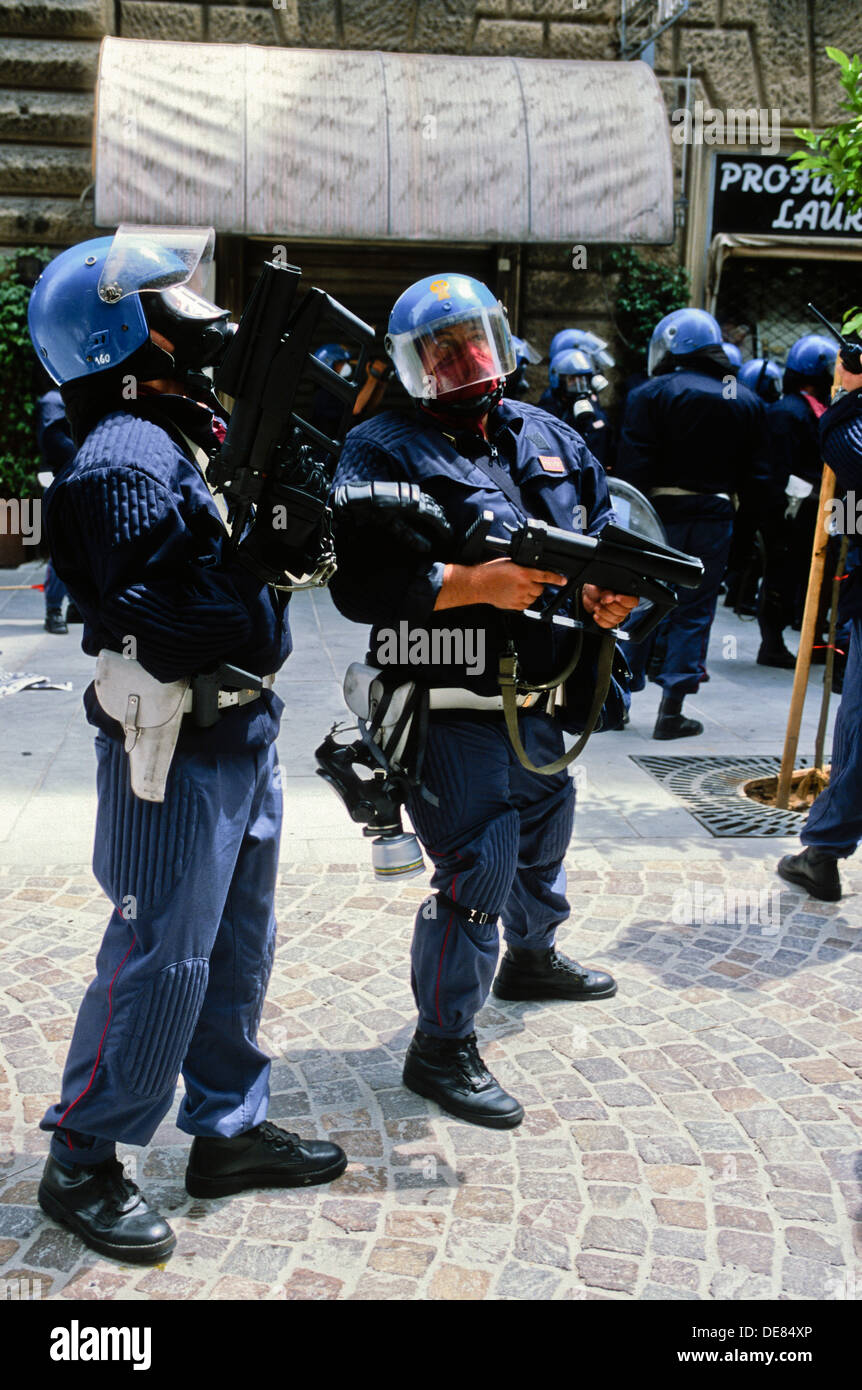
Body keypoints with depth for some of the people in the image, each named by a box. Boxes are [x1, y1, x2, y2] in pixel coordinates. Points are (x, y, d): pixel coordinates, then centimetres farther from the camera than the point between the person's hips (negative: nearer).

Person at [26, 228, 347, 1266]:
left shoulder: (200, 432, 10)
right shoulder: (125, 460, -18)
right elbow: (173, 622, -26)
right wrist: (258, 527, -24)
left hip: (244, 733, 9)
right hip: (179, 750, -9)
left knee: (237, 949, 18)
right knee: (160, 962, 1)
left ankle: (227, 1130, 34)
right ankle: (80, 1165, 20)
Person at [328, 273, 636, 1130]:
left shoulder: (549, 438, 10)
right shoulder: (383, 453, -11)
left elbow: (606, 532, 17)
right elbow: (358, 584, -21)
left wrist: (611, 593, -5)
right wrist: (477, 585, -27)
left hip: (542, 700, 8)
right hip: (455, 713, -8)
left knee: (543, 839, 27)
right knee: (475, 874, -7)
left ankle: (531, 959, 54)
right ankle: (441, 1048, 10)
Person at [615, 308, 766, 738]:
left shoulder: (650, 394, -8)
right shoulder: (748, 402, 8)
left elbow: (632, 469, -13)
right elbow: (750, 473, 8)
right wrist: (724, 499, 14)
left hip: (659, 515, -2)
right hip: (714, 520, 3)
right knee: (693, 612, 7)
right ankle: (671, 711, 7)